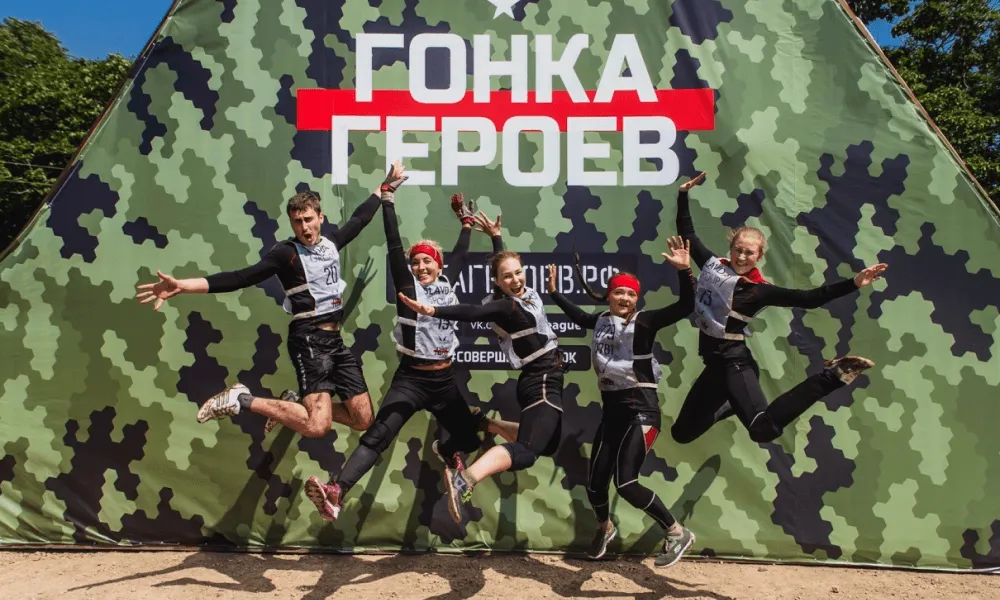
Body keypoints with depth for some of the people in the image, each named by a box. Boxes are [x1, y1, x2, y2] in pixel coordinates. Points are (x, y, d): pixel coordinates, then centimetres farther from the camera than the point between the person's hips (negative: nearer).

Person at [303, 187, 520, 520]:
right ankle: (336, 492, -33)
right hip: (411, 379, -4)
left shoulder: (447, 282, 8)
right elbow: (394, 245, -6)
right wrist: (388, 199, -7)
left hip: (444, 380, 4)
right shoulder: (407, 284, -1)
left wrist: (466, 221, 29)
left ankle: (445, 450, 51)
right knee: (378, 434, -21)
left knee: (470, 439, 15)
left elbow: (461, 252, 22)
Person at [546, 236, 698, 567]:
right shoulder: (601, 320, 8)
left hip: (640, 409, -6)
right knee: (595, 481, 11)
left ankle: (677, 533, 4)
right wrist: (554, 292, 33)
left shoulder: (644, 321, -7)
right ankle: (604, 527, 43)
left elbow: (685, 307, -19)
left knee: (626, 483, -16)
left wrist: (684, 271, -30)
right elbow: (577, 315, 30)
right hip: (611, 411, 6)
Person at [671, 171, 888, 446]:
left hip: (734, 362, -6)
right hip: (715, 363, 6)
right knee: (681, 433, 14)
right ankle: (731, 405, 36)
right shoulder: (711, 264, 5)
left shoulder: (759, 289, -8)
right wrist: (683, 195, 19)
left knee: (764, 430, -33)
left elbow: (808, 298, -11)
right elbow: (687, 233, 18)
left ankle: (828, 378, -14)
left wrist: (853, 283, -19)